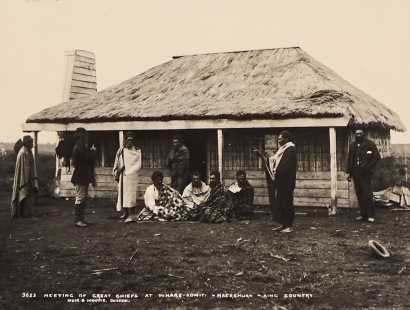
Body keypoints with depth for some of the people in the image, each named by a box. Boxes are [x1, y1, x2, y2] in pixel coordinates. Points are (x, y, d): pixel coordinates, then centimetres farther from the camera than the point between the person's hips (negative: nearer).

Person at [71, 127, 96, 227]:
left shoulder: (83, 147, 16)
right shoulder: (78, 149, -17)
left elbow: (90, 159, 17)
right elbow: (90, 158, -23)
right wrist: (93, 151, -4)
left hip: (84, 178, 11)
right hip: (80, 178, -11)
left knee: (83, 199, 14)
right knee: (79, 198, -8)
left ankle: (81, 218, 21)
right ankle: (77, 220, -5)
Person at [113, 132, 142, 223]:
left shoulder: (137, 151, 1)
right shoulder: (121, 151, 9)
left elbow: (138, 165, -6)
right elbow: (116, 163, 14)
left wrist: (128, 172, -14)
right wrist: (116, 174, 8)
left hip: (131, 176, -4)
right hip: (122, 176, 4)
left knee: (130, 194, -12)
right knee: (122, 193, 7)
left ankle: (132, 215, -16)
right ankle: (126, 213, 19)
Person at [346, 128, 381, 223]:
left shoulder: (369, 144, -1)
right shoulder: (352, 145, 13)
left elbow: (377, 156, -3)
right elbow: (350, 159, 16)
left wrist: (368, 167, -10)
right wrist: (349, 172, 10)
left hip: (365, 173, -5)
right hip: (356, 173, 5)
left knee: (368, 194, -9)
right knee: (359, 194, 5)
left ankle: (371, 215, -3)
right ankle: (363, 214, 12)